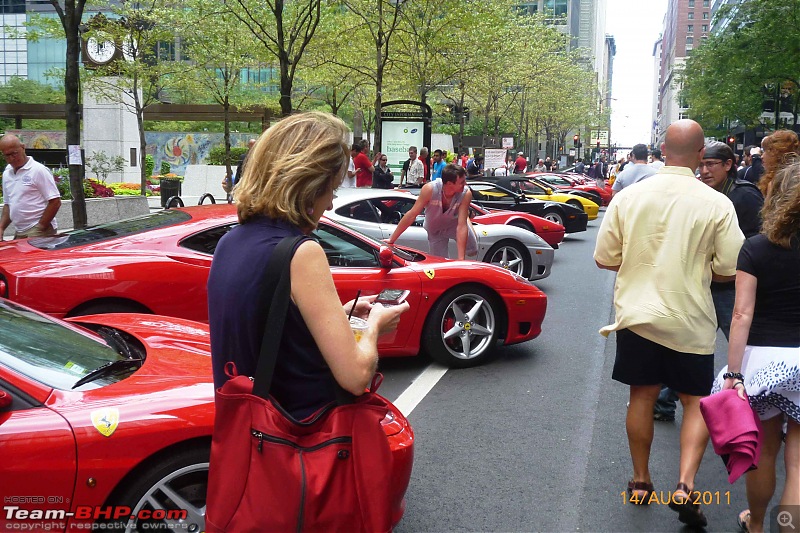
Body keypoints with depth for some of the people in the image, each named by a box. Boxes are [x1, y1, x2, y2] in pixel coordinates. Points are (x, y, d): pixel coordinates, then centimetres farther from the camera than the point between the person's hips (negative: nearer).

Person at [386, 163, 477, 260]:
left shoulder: (466, 193, -33)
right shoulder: (430, 189, -36)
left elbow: (462, 226, -35)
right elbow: (411, 215, -30)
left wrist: (461, 258, -40)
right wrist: (391, 240, -27)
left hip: (455, 224, 1)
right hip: (435, 231, -1)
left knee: (472, 250, -10)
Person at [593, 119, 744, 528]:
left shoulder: (628, 197, -6)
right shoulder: (717, 204, -11)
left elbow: (605, 258, -1)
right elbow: (728, 270, -7)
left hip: (636, 314, 2)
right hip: (690, 321, -2)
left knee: (642, 396, 15)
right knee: (697, 401, 13)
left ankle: (640, 482, 27)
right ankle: (685, 486, -1)